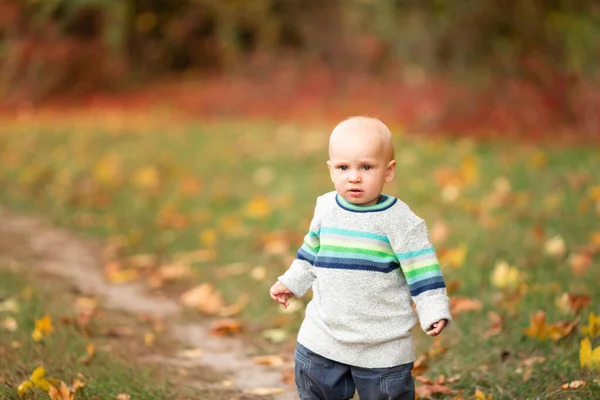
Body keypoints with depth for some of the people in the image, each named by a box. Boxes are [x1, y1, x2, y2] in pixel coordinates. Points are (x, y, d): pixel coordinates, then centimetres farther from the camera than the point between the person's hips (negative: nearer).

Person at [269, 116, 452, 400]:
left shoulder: (398, 219, -14)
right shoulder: (326, 209, 1)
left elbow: (421, 269, -14)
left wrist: (433, 312, -22)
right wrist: (292, 283, 24)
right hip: (324, 335, 5)